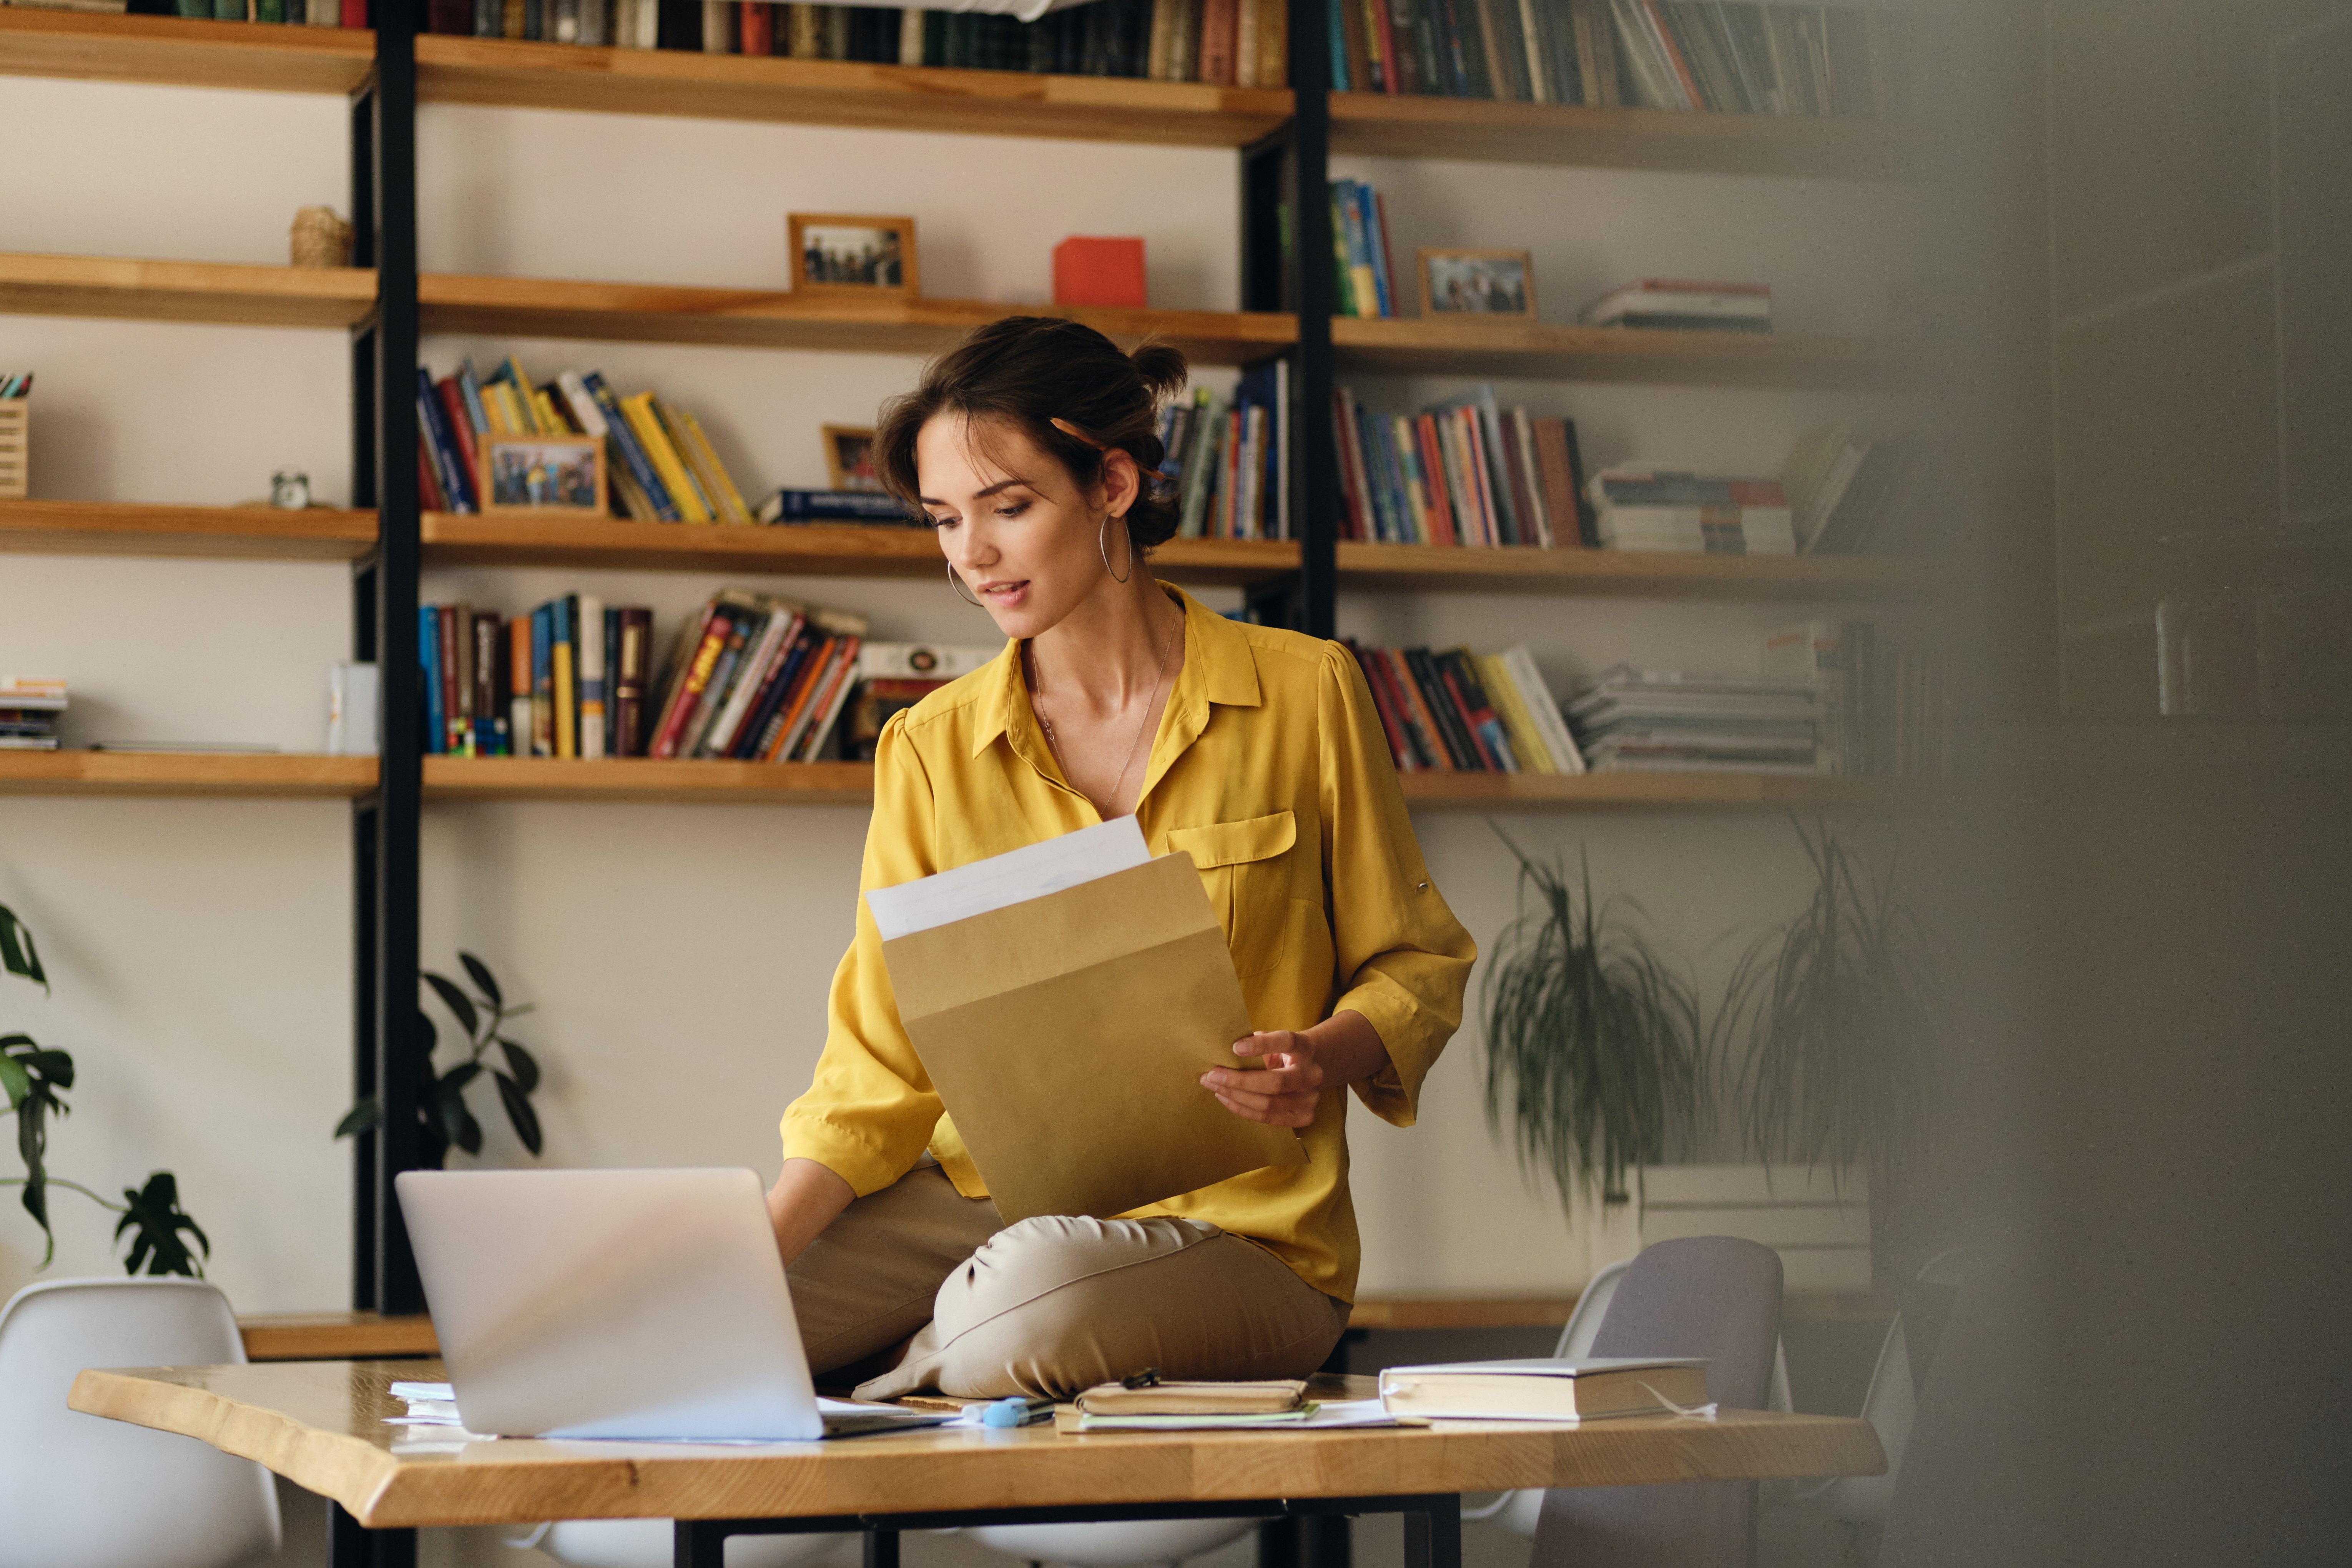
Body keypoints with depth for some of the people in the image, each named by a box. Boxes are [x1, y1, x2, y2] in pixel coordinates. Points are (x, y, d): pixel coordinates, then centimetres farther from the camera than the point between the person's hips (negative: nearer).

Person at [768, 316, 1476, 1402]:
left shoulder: (1303, 697, -2)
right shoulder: (931, 750, 5)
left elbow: (1414, 962, 7)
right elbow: (879, 1071, 3)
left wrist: (1328, 1058, -16)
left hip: (1233, 1223, -2)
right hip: (987, 1201, 2)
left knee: (1024, 1305, -36)